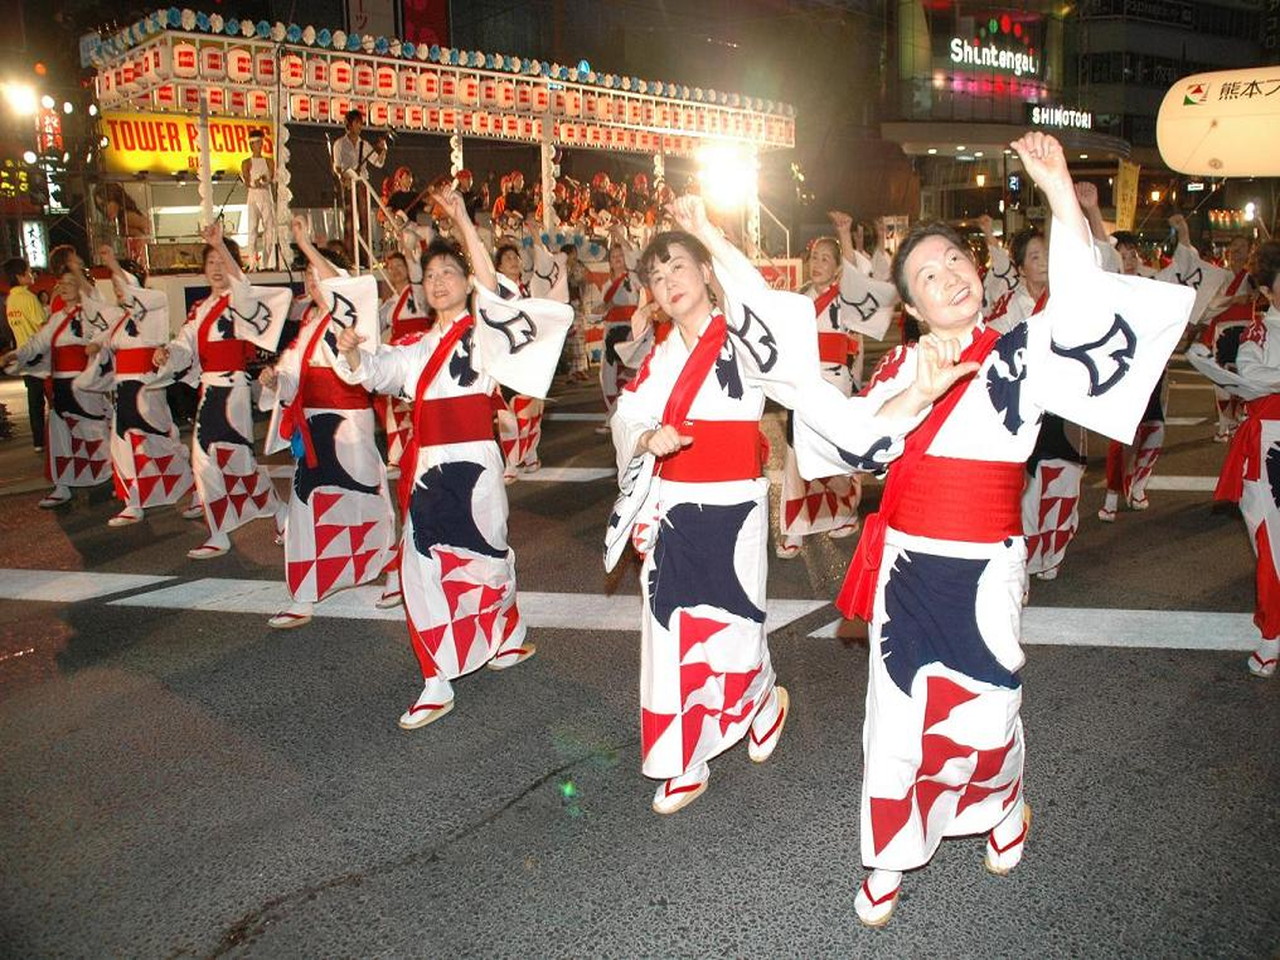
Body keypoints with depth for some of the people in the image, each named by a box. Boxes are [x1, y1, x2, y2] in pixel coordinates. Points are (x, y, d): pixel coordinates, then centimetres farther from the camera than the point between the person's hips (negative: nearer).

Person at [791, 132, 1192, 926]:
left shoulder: (1020, 355, -5)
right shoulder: (901, 367, 5)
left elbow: (1087, 323, -24)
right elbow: (857, 440, 13)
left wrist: (1063, 200, -28)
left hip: (981, 571, -2)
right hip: (904, 565, 3)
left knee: (981, 713, 9)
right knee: (899, 711, 8)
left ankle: (1004, 815, 44)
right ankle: (891, 858, 28)